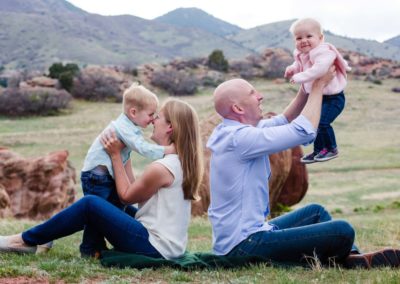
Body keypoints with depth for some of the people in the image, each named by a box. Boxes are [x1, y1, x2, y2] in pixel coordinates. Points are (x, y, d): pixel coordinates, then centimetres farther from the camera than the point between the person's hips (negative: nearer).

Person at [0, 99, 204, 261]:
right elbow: (134, 191, 12)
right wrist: (124, 154, 15)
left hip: (154, 247, -10)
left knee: (90, 204, -11)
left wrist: (115, 155, 0)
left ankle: (27, 241, 0)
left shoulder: (160, 167, -19)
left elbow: (126, 195, -4)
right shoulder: (182, 162, 10)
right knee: (108, 206, 20)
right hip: (168, 246, 10)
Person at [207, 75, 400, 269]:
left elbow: (284, 121, 17)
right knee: (343, 231, -16)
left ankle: (352, 257, 19)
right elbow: (304, 131, -22)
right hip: (245, 244, -11)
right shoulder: (239, 138, -22)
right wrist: (319, 85, -10)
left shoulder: (231, 132, 9)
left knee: (315, 212, 27)